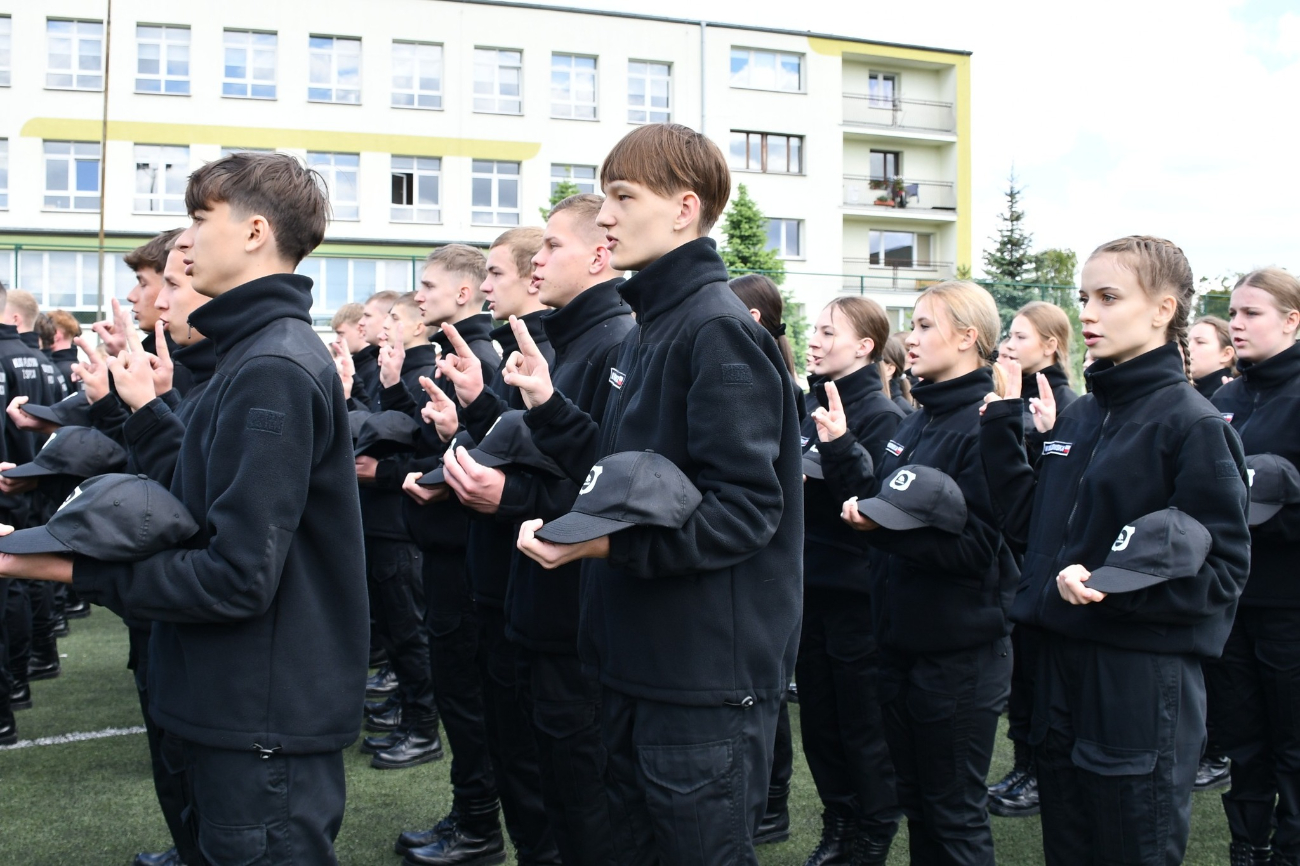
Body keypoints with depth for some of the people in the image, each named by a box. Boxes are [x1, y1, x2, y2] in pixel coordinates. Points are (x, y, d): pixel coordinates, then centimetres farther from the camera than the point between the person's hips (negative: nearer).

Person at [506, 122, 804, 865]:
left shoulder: (718, 330, -16)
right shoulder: (644, 331, 13)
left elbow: (745, 510, -23)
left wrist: (608, 541, -28)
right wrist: (550, 408, 3)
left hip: (709, 681, -9)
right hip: (639, 665, 9)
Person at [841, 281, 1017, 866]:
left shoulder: (985, 425, -15)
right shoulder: (917, 420, 11)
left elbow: (977, 548, -21)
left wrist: (883, 524, -28)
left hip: (959, 648, -8)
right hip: (903, 638, 8)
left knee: (955, 814, 6)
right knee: (914, 798, 19)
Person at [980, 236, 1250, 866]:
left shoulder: (1192, 424, -11)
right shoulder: (1075, 417, 10)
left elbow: (1223, 567, -14)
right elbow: (1029, 526, 10)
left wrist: (1113, 585, -27)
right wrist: (1003, 427, 5)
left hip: (1144, 679, -7)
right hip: (1061, 667, 7)